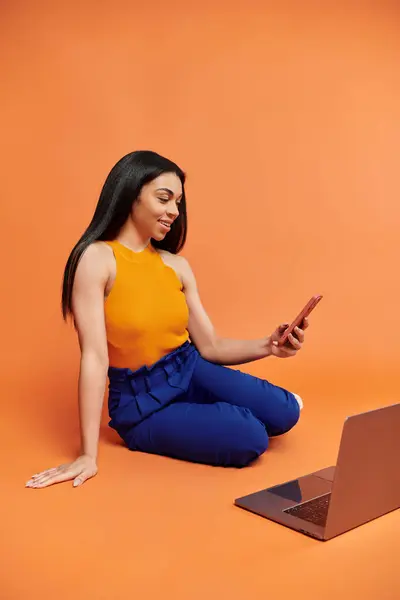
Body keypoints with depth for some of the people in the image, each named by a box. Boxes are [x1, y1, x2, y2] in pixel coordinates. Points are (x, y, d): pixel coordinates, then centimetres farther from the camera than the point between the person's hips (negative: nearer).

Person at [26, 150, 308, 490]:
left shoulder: (176, 265, 1)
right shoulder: (97, 258, -16)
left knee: (284, 413, -14)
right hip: (142, 401, -5)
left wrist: (268, 346, -16)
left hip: (191, 372, 5)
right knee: (250, 439, -23)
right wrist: (89, 455, -21)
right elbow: (95, 357, -22)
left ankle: (215, 414, 13)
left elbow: (210, 347, 3)